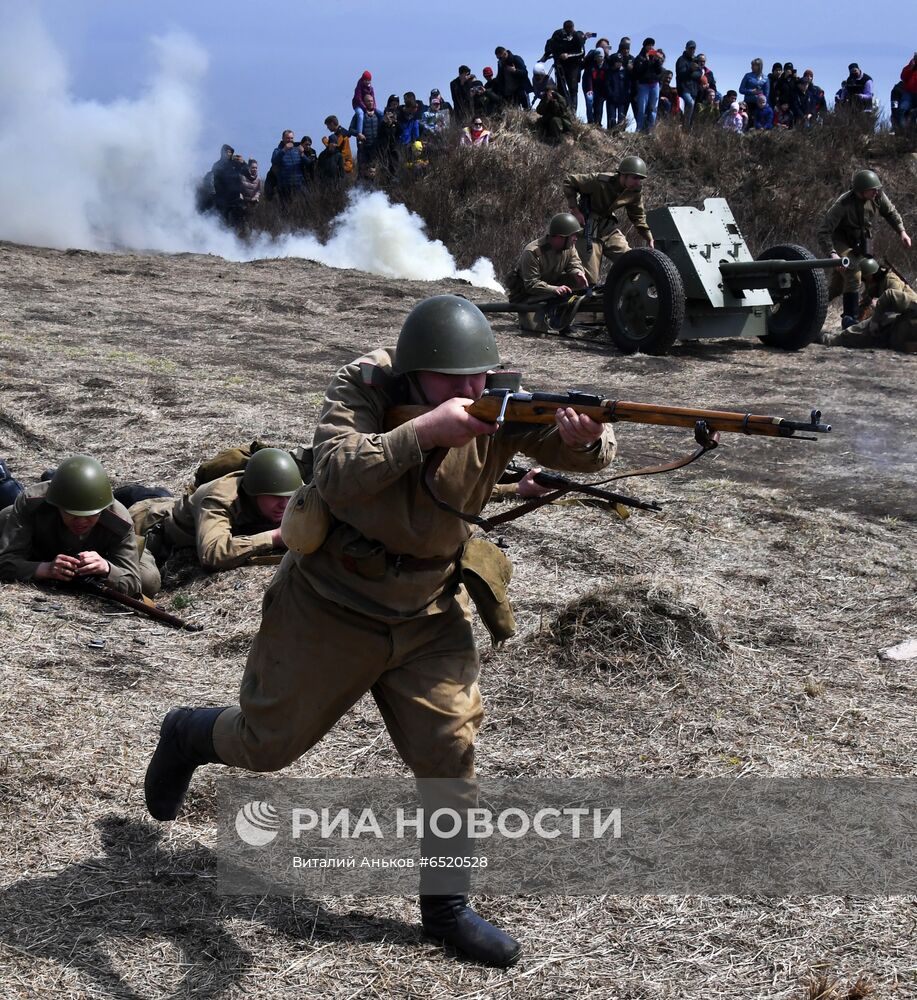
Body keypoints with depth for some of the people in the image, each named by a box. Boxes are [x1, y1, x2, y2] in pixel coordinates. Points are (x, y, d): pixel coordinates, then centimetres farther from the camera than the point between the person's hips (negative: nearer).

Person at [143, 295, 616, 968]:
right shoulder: (363, 389, -22)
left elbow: (594, 455, -19)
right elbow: (337, 477, -37)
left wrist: (583, 436, -43)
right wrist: (425, 430, -45)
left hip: (430, 616, 3)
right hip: (330, 608, -2)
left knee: (451, 751, -3)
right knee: (269, 742, 13)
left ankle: (447, 906, 15)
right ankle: (187, 736, 47)